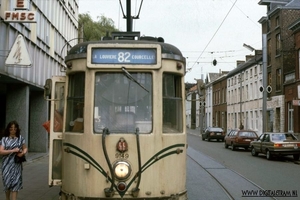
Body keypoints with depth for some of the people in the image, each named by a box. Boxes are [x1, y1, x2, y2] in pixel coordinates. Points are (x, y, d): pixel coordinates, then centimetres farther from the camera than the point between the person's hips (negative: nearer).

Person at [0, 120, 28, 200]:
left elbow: (25, 148, 13)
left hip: (16, 164, 0)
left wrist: (23, 152, -10)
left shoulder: (20, 138, 5)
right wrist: (13, 150, -17)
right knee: (7, 182, 8)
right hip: (7, 164, 0)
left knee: (15, 182, -4)